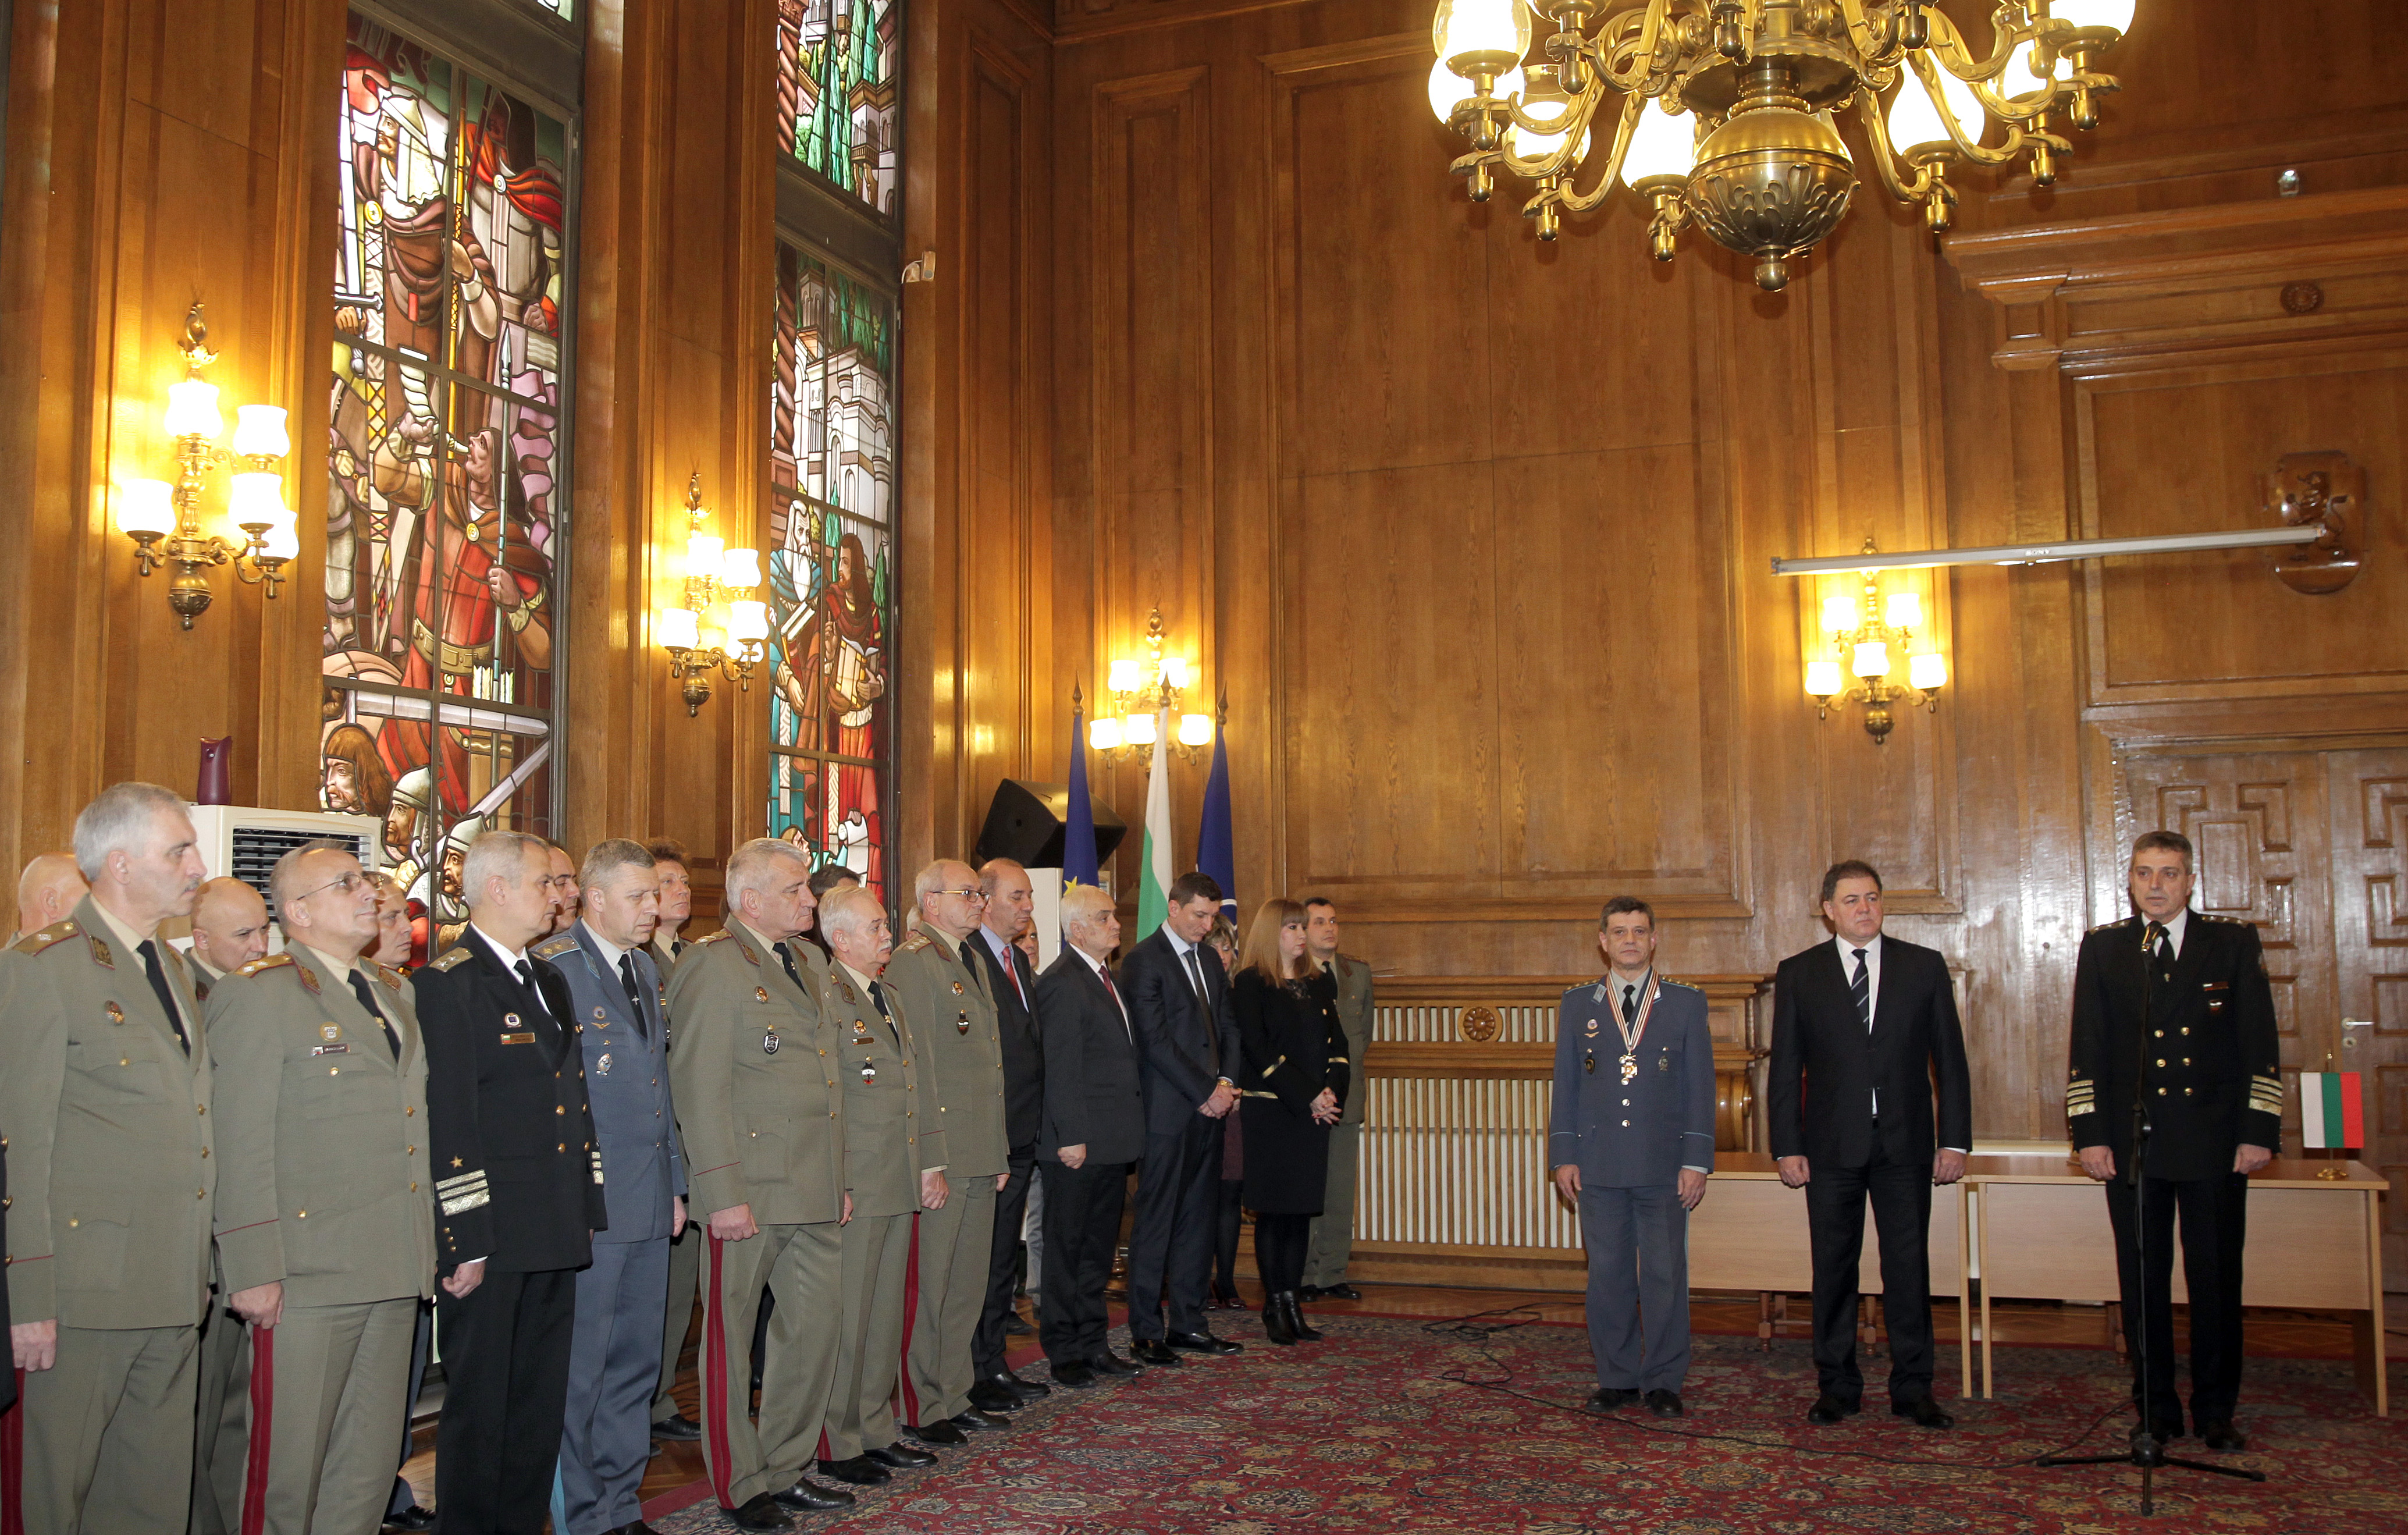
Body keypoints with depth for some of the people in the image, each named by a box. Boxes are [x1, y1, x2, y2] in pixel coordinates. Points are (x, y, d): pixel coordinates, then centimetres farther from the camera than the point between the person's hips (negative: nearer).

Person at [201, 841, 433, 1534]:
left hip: (396, 1272, 7)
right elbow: (242, 1145, -12)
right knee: (288, 1464, 2)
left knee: (370, 1464, 14)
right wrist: (253, 1268, -17)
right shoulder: (255, 994, -7)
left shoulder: (396, 993, 16)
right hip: (308, 1276, -7)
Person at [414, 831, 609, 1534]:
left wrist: (586, 1210, 14)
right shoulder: (445, 983, -11)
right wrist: (465, 1242, -17)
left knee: (541, 1404, 14)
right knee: (479, 1404, 3)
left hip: (555, 1238, 8)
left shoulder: (548, 979, 16)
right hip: (490, 1239, -8)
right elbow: (447, 1125, -15)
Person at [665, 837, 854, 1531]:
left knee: (817, 1326, 12)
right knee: (732, 1338, 6)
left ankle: (785, 1471, 27)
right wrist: (723, 1193, -19)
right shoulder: (710, 965, -11)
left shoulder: (808, 961, 15)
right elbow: (699, 1089, -15)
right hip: (750, 1189, -8)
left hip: (815, 1188, 8)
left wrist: (840, 1177, 18)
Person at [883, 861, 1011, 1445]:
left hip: (981, 1155, 9)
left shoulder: (973, 963, 17)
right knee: (927, 1284, 0)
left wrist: (999, 1153, 18)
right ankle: (920, 1410, 10)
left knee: (968, 1285, 14)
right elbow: (915, 1066, -15)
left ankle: (953, 1399, 24)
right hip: (939, 1154, -9)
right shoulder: (911, 962, -11)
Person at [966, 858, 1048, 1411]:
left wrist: (1037, 1127, 13)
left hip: (1020, 1138, 9)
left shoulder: (1021, 961, 16)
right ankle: (972, 1377, 8)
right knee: (977, 1257, -1)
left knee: (1003, 1257, 15)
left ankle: (994, 1365, 24)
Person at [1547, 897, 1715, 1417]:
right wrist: (1564, 1157, 2)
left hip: (1663, 1166, -1)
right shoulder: (1578, 1005, 8)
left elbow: (1699, 1087, 3)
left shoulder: (1686, 1003, 5)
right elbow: (1565, 1086, 9)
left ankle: (1664, 1382, 14)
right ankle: (1617, 1378, 17)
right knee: (1607, 1273, 6)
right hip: (1599, 1168, 1)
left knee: (1665, 1274, 2)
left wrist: (1697, 1161, -4)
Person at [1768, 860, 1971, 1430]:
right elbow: (1785, 1067, 4)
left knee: (1909, 1266, 3)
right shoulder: (1798, 974, 4)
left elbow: (1949, 1059, 6)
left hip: (1905, 1145, 0)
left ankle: (1913, 1388, 13)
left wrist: (1955, 1140, 0)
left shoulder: (1925, 966, 6)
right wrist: (1787, 1146, -3)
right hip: (1832, 1146, 0)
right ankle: (1837, 1387, 16)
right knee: (1834, 1268, 6)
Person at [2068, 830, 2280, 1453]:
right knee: (2142, 1282, 5)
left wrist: (2258, 1132, -4)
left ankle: (2216, 1412, 15)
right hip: (2132, 1142, 1)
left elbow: (2260, 1046, 3)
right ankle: (2156, 1411, 15)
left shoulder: (2235, 944, 5)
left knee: (2217, 1279, 3)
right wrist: (2090, 1133, -2)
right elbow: (2087, 1049, 6)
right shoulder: (2102, 948, 7)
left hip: (2214, 1143, -1)